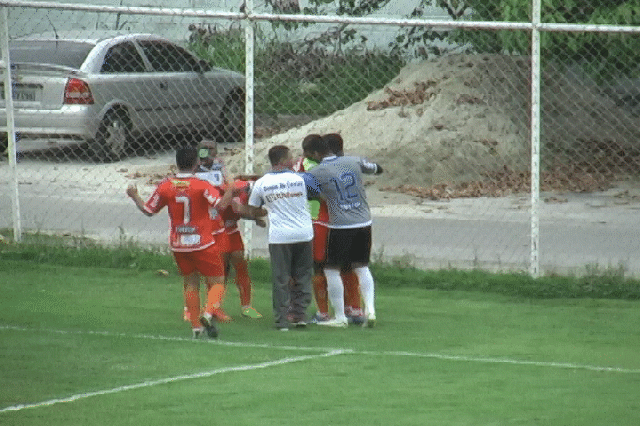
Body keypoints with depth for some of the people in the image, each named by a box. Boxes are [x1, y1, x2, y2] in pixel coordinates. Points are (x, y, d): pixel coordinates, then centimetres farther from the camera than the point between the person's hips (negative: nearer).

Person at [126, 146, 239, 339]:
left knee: (190, 283, 17)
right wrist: (231, 190, -8)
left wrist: (134, 195, 22)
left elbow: (148, 210, 7)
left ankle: (196, 326, 14)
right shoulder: (201, 186, -13)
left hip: (178, 245, 4)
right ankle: (209, 313, -21)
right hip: (203, 243, -4)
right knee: (217, 282, 4)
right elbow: (221, 204, -23)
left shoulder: (165, 186, -2)